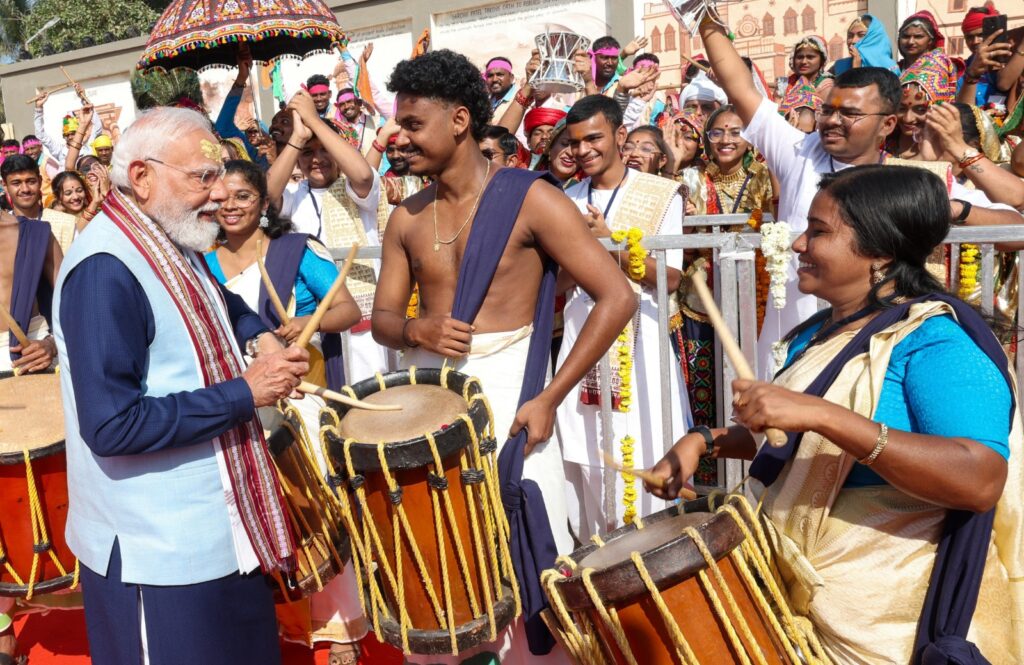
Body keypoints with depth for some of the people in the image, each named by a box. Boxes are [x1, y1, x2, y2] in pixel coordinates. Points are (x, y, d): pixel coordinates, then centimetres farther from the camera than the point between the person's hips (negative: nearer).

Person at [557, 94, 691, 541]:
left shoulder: (660, 194, -1)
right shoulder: (569, 199, 11)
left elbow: (670, 278, -10)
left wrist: (610, 242, -18)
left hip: (638, 339, -4)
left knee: (644, 456, -2)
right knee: (586, 456, 6)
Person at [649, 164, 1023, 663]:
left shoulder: (936, 340, -19)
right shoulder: (818, 333, 5)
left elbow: (982, 481, -32)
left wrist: (821, 414, -38)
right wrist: (705, 442, 3)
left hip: (892, 618, -7)